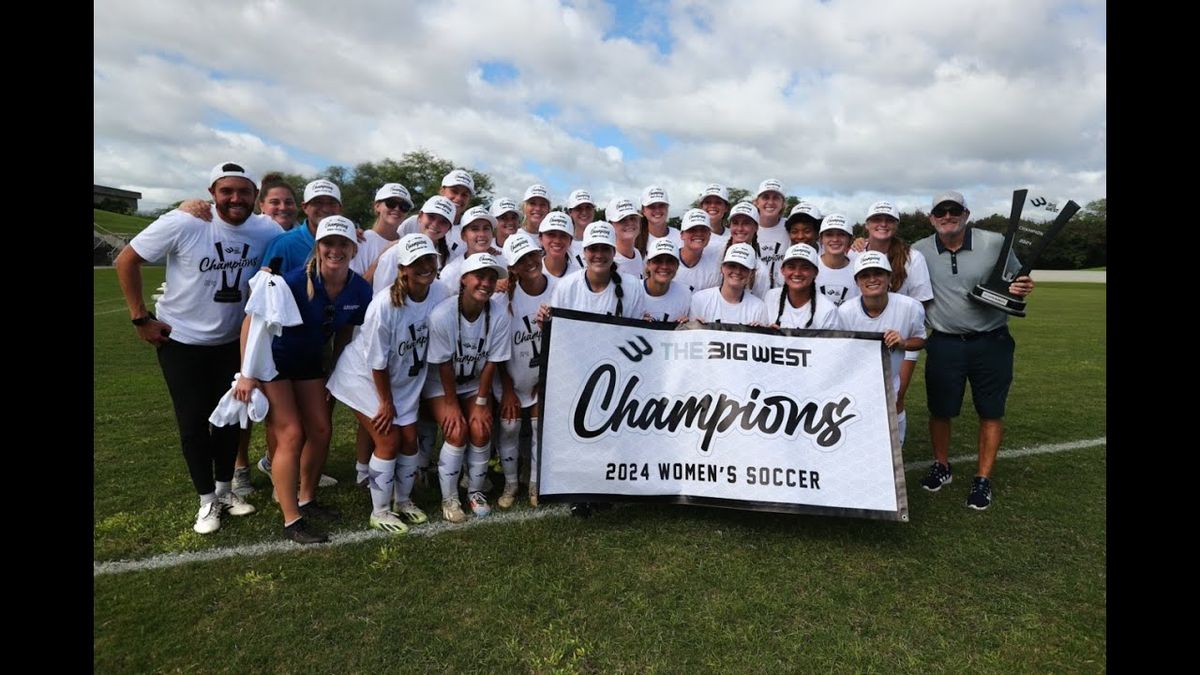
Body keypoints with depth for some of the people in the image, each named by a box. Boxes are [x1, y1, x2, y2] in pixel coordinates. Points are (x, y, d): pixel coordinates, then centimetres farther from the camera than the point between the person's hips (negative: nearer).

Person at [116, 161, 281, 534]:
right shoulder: (183, 224, -20)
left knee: (230, 418, 14)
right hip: (182, 341, -3)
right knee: (193, 424, 5)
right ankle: (207, 500, 22)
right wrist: (140, 318, -11)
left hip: (232, 342, 3)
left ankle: (225, 489, 33)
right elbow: (126, 261, -10)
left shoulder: (267, 230, -12)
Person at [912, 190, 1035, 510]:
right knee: (940, 410, 9)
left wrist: (1023, 288, -17)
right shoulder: (919, 252, -1)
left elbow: (1018, 281, 8)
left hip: (991, 343, 0)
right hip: (944, 345, 1)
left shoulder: (994, 243, -3)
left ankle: (983, 479, 22)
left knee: (991, 413, 7)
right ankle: (941, 467, 31)